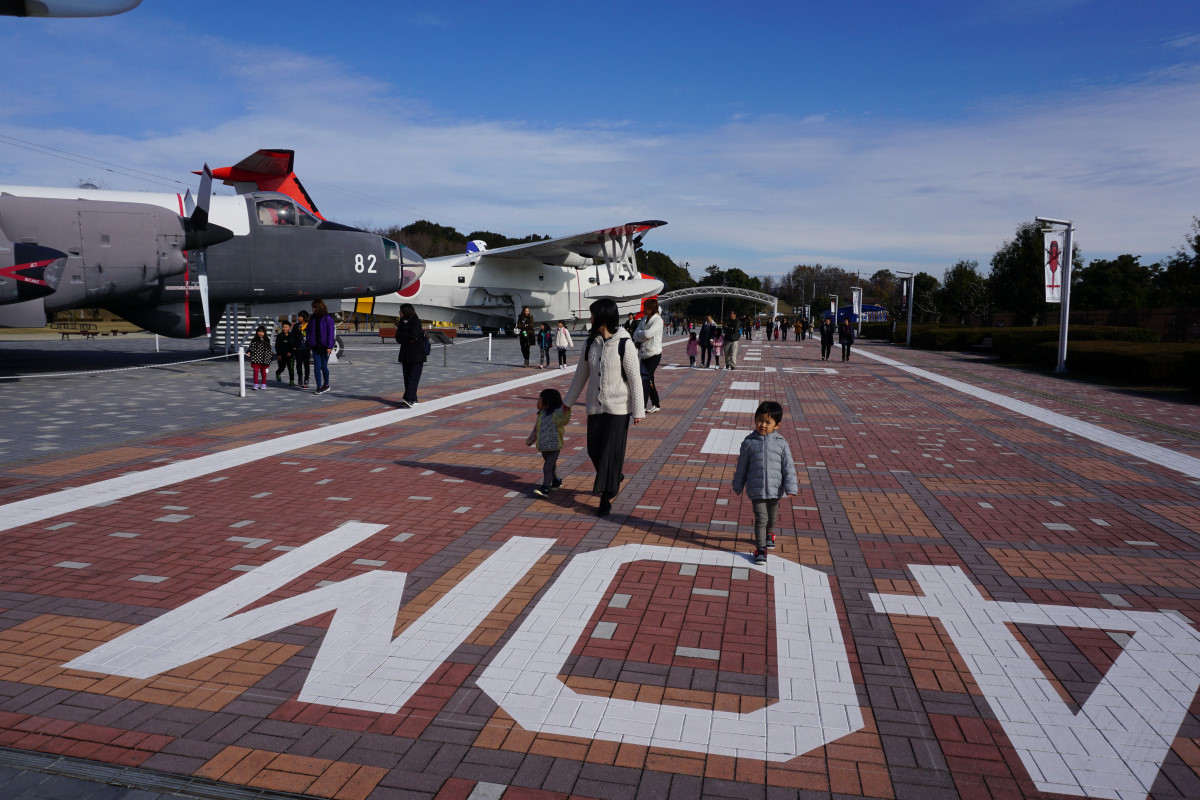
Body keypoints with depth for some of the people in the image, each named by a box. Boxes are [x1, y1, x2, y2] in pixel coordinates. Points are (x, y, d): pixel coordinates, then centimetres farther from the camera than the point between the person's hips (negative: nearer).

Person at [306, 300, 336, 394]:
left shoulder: (328, 318, -8)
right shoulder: (313, 318, 9)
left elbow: (331, 332, -10)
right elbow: (309, 331, 14)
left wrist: (329, 346, -15)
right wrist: (309, 344, 6)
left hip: (324, 346, -4)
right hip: (315, 346, 4)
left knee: (324, 366, 3)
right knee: (317, 367, -2)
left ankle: (326, 385, 23)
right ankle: (319, 388, 0)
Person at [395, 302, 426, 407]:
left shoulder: (416, 322, -5)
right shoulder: (402, 322, 6)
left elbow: (413, 335, -16)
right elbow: (398, 338, -2)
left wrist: (400, 333, -7)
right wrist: (409, 338, -11)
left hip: (417, 355, -4)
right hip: (406, 354, 4)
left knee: (413, 377, -5)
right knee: (407, 377, 1)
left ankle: (409, 399, -9)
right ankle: (413, 400, -1)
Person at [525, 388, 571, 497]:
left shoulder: (556, 414, -17)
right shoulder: (541, 414, 8)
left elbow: (563, 420, -38)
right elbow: (536, 429, 21)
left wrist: (565, 413, -58)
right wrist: (530, 440, 29)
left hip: (554, 446, -8)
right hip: (543, 446, 8)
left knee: (547, 467, -14)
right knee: (552, 465, 22)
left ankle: (545, 489, -14)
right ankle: (556, 481, 40)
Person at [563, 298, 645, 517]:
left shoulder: (624, 344, -13)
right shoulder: (591, 342, 2)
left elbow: (635, 379, -10)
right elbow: (581, 374, 12)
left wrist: (638, 410, -11)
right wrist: (569, 400, 18)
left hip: (617, 408, -5)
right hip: (595, 406, 5)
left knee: (611, 452, -2)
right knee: (594, 450, 10)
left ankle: (606, 498, 9)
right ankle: (616, 477, 37)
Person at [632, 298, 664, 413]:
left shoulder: (657, 320, -12)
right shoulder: (644, 319, 11)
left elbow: (647, 334, -25)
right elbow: (635, 335, 3)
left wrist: (639, 334, -6)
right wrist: (642, 335, -16)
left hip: (653, 354, -8)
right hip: (644, 354, 8)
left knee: (646, 379, -11)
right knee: (649, 379, 12)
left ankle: (642, 405, -10)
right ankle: (655, 405, 21)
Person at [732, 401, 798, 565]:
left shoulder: (781, 443, -4)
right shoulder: (749, 443, -4)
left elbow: (788, 467, -3)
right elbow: (742, 467, 5)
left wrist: (791, 488, -10)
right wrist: (738, 486, 11)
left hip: (775, 490, 2)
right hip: (756, 489, -2)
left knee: (772, 517, 21)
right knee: (761, 519, -6)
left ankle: (769, 533, 51)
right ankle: (760, 548, 6)